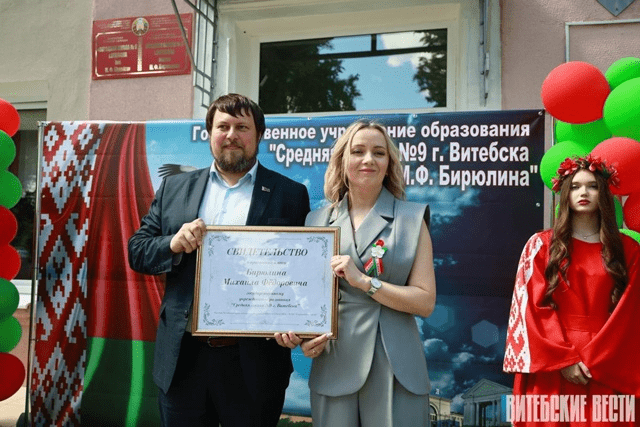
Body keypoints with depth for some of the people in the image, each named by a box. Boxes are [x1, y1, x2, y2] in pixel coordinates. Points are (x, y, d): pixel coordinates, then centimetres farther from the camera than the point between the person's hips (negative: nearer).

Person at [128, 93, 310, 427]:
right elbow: (137, 251, 8)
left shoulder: (290, 195, 1)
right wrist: (173, 244, -13)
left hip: (253, 360, -2)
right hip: (182, 358, 3)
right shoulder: (174, 188, 10)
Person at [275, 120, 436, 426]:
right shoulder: (317, 221, 10)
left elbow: (425, 302, -4)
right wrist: (305, 336, -6)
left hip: (393, 368, -2)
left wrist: (364, 281, -14)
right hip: (333, 365, 2)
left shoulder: (411, 218, 2)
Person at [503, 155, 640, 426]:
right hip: (551, 368, -1)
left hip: (606, 367, 1)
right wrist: (563, 359, -12)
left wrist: (591, 359, -10)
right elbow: (534, 307, -3)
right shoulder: (541, 244, 4)